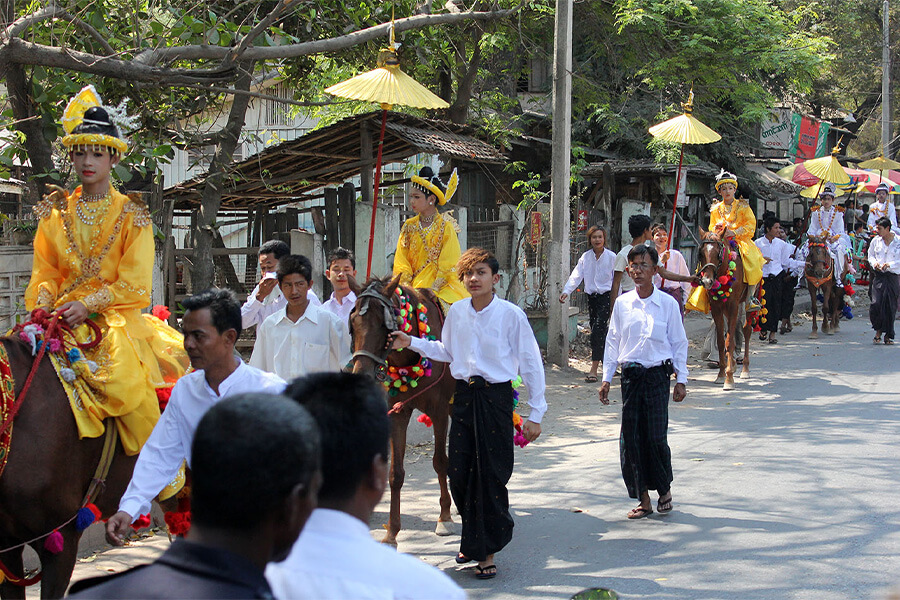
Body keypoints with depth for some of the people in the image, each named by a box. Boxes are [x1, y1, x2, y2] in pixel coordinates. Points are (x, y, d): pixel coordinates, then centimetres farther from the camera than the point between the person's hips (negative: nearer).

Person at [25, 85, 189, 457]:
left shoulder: (131, 214, 3)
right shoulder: (56, 213, 14)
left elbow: (134, 283, -4)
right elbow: (44, 272, 15)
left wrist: (88, 305, -15)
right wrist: (43, 303, -6)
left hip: (115, 317, -4)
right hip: (63, 318, 4)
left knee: (128, 382, -28)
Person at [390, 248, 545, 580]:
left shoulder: (512, 315, -9)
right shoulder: (456, 312, 4)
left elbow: (530, 363, -6)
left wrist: (535, 414, -6)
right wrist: (411, 343, 9)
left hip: (496, 397, -4)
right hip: (463, 396, 4)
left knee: (492, 475, 0)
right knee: (460, 474, 7)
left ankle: (488, 551, 12)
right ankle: (473, 539, 29)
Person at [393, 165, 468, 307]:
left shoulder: (446, 227, -1)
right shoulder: (409, 227, 11)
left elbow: (447, 267, -5)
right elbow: (401, 262, 9)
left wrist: (432, 290, -15)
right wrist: (406, 286, -7)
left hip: (442, 287, -3)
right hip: (414, 286, 3)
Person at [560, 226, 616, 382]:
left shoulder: (611, 257, -3)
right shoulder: (585, 257, 6)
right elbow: (576, 276, -2)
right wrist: (566, 291, -18)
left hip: (606, 296, -5)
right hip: (591, 297, 5)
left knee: (598, 330, -15)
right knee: (597, 332, 9)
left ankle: (594, 369, -18)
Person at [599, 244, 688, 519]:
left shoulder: (668, 304, 0)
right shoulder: (622, 303, 5)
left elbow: (679, 343, 5)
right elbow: (613, 341, 12)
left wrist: (681, 380, 3)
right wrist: (606, 378, 9)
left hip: (658, 375, -2)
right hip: (631, 375, 3)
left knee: (655, 437, -6)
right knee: (630, 439, 1)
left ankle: (665, 489, 19)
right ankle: (643, 499, 11)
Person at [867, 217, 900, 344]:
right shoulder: (876, 240, 6)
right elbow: (870, 255, 15)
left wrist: (889, 265, -17)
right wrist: (874, 263, -6)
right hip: (878, 276, 2)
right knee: (875, 304, -12)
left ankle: (888, 335, 14)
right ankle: (878, 331, 6)